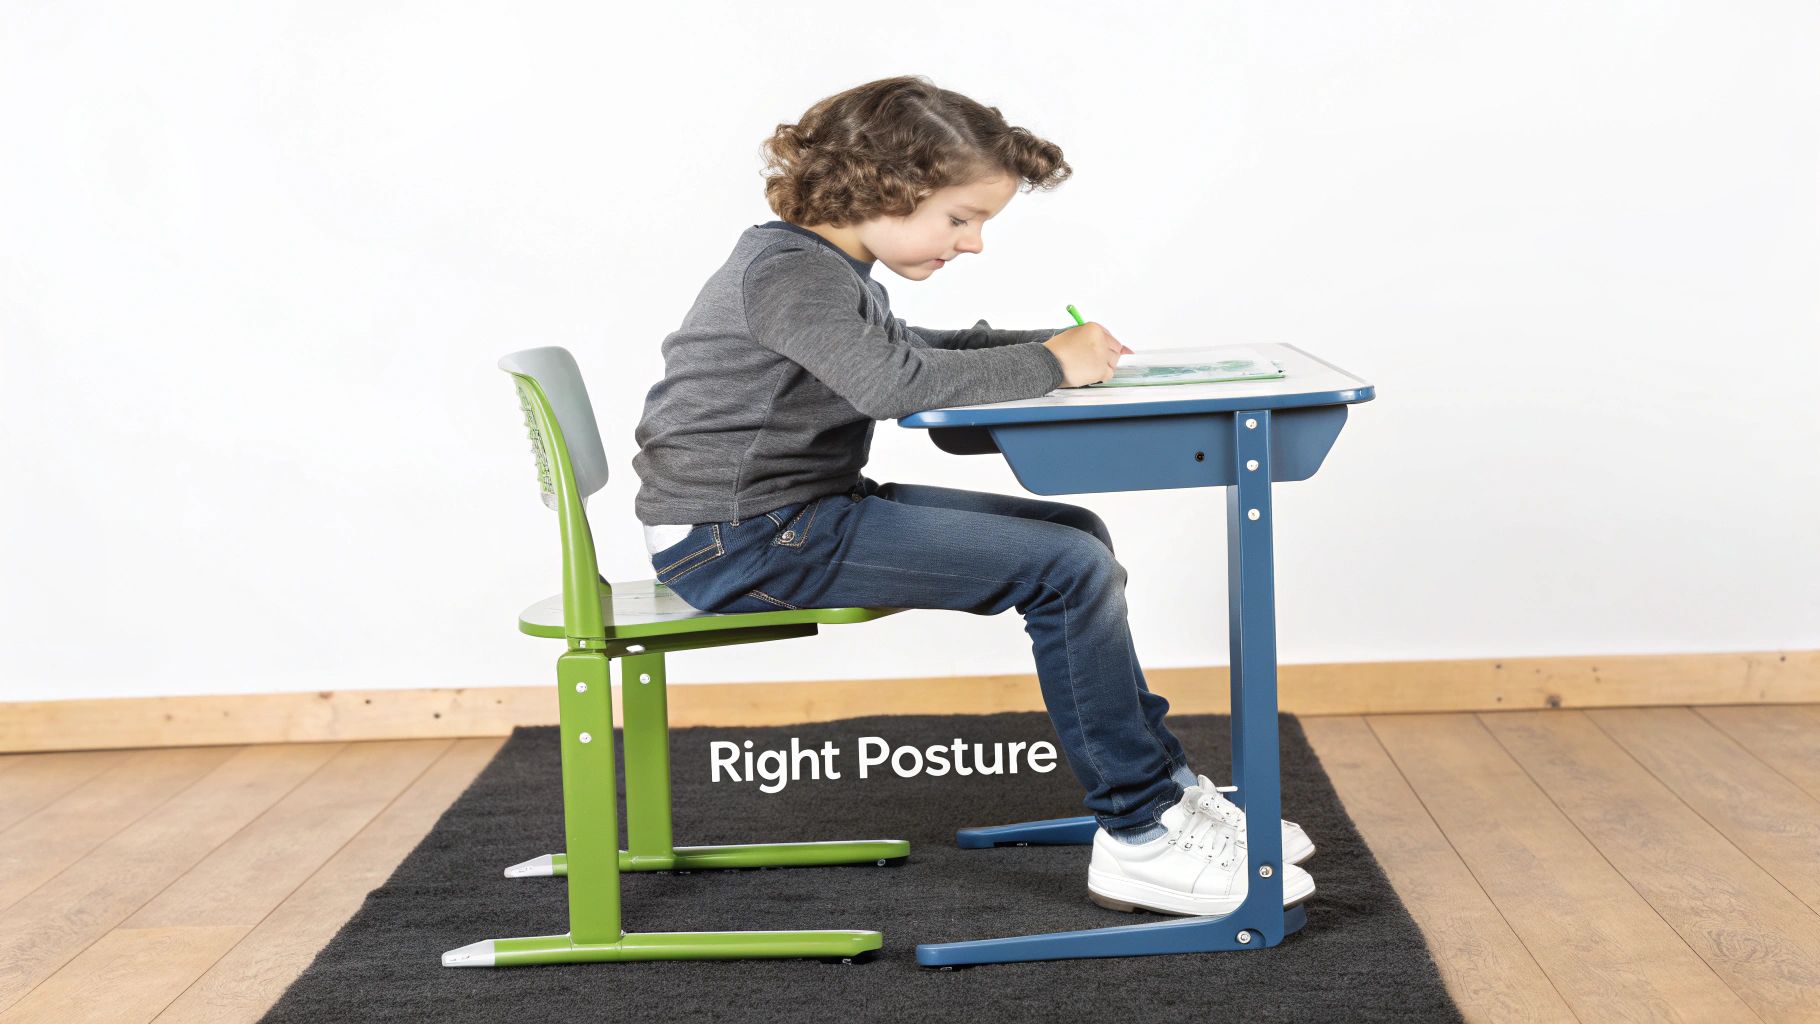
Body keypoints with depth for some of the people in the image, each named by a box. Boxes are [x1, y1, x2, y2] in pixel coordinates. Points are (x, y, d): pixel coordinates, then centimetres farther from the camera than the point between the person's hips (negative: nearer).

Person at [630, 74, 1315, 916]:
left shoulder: (829, 269, 16)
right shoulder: (788, 271, -18)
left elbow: (909, 348, 29)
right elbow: (894, 381, -33)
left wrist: (1059, 345, 14)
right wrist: (1049, 366, -22)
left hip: (801, 514, 11)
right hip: (740, 540, -11)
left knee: (1076, 537, 11)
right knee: (1067, 570, -17)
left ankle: (1161, 783, 17)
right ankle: (1140, 839, -9)